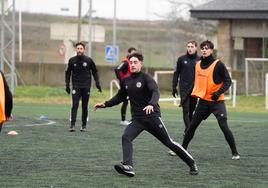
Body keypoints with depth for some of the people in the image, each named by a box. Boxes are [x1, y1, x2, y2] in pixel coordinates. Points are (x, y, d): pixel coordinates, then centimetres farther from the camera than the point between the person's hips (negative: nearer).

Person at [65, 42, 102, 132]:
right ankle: (72, 125, -15)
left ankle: (84, 125, 14)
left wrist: (97, 83, 2)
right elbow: (68, 73, 10)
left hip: (86, 87, 0)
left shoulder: (89, 60, -1)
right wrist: (67, 85, 5)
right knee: (74, 105, -11)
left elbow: (94, 72, 9)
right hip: (76, 86, 0)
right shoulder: (72, 60, 1)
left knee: (85, 107, 5)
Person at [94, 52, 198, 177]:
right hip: (137, 119, 5)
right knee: (126, 137, -22)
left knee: (168, 142, 2)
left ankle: (192, 164, 17)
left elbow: (155, 92, -26)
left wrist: (151, 104, -46)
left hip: (152, 117, -5)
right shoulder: (126, 81, 8)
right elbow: (120, 97, 22)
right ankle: (128, 167, -33)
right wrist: (105, 104, 11)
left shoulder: (146, 78, -9)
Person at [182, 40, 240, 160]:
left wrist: (219, 92, -25)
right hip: (203, 101, 5)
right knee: (192, 126, 9)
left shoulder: (218, 64, -10)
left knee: (224, 127, -13)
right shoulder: (198, 65, 8)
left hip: (217, 101, -5)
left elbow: (228, 81, -11)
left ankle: (235, 153, -4)